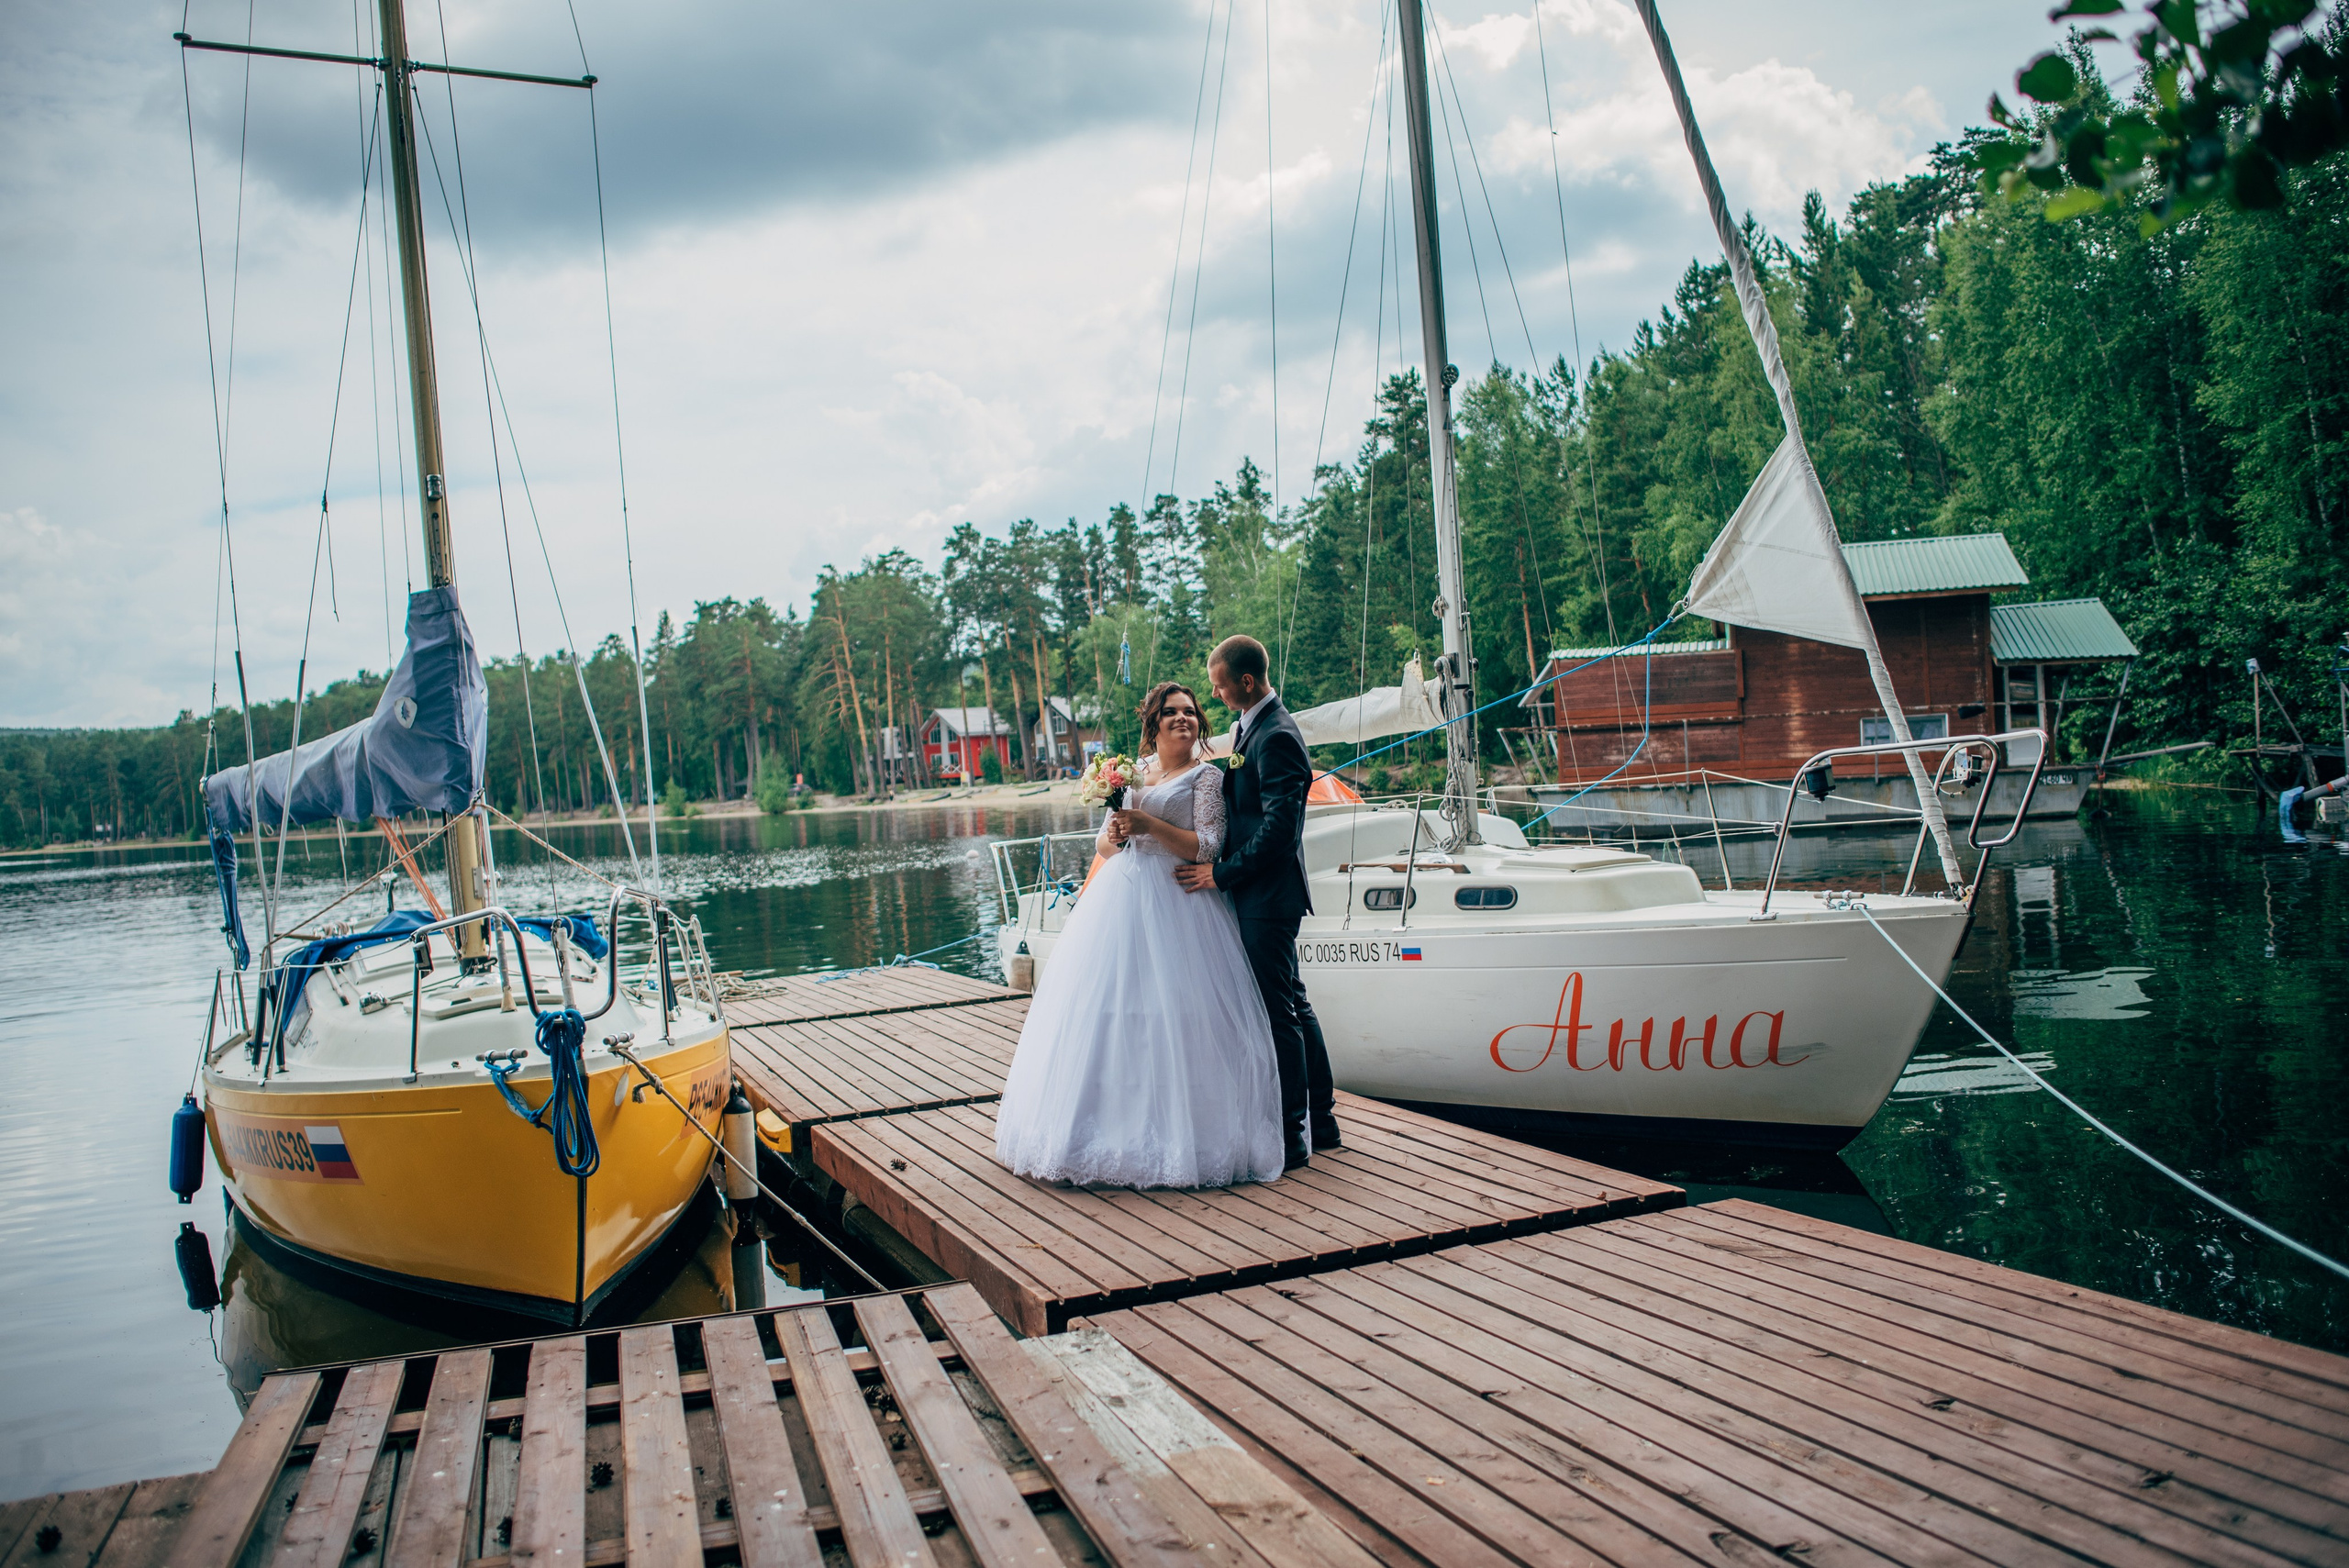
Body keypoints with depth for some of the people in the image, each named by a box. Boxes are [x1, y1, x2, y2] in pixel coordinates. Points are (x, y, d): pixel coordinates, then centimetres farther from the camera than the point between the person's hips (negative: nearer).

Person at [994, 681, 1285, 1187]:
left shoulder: (1206, 776, 2)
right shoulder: (1134, 770, 17)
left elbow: (1207, 848, -8)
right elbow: (1104, 845, 19)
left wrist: (1150, 825, -17)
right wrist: (1112, 835, -4)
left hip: (1175, 904, -5)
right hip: (1122, 898, 6)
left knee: (1172, 1017, -9)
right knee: (1107, 1009, 2)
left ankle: (1174, 1134, 0)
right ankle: (1117, 1121, 11)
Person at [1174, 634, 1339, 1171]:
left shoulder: (1276, 737, -18)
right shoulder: (1252, 727, 14)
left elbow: (1279, 829, -23)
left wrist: (1222, 872, -17)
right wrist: (1223, 866, 10)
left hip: (1268, 897, -10)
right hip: (1259, 892, 10)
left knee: (1278, 1013, -3)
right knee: (1293, 1005, 16)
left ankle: (1292, 1139, 5)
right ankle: (1321, 1123, 26)